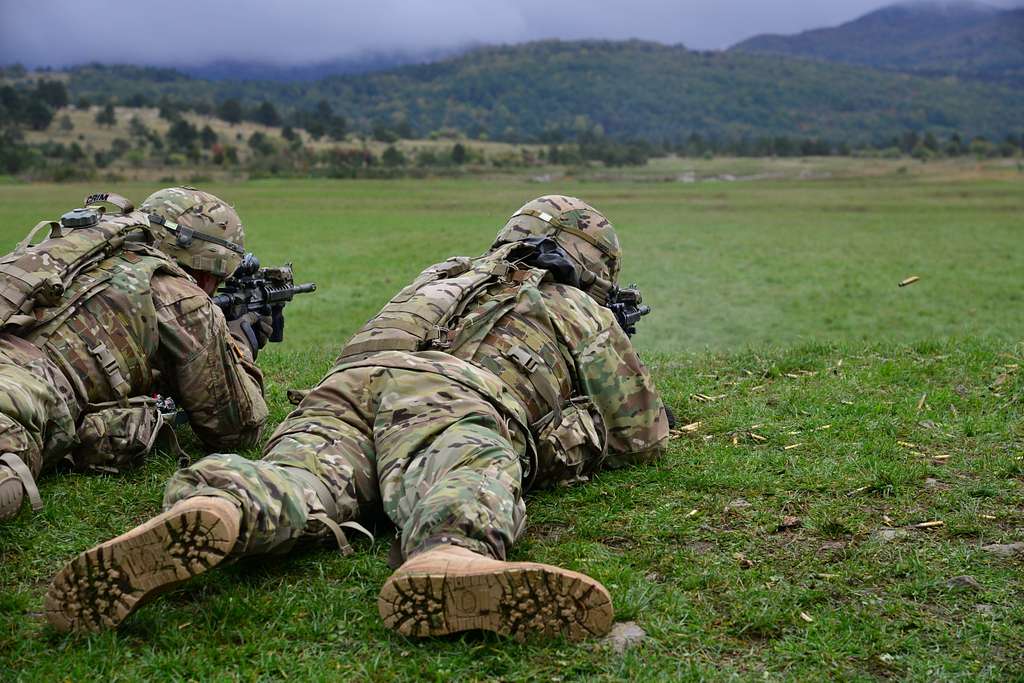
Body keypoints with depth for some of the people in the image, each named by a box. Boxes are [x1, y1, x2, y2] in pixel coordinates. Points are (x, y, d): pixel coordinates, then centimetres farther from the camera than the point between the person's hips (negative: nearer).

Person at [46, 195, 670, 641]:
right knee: (467, 485, -33)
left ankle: (212, 512, -59)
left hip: (343, 391, 4)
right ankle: (448, 563, -69)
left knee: (294, 484, -24)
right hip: (446, 399, -4)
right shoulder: (583, 313, 31)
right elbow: (645, 437, 32)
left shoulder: (445, 276, 45)